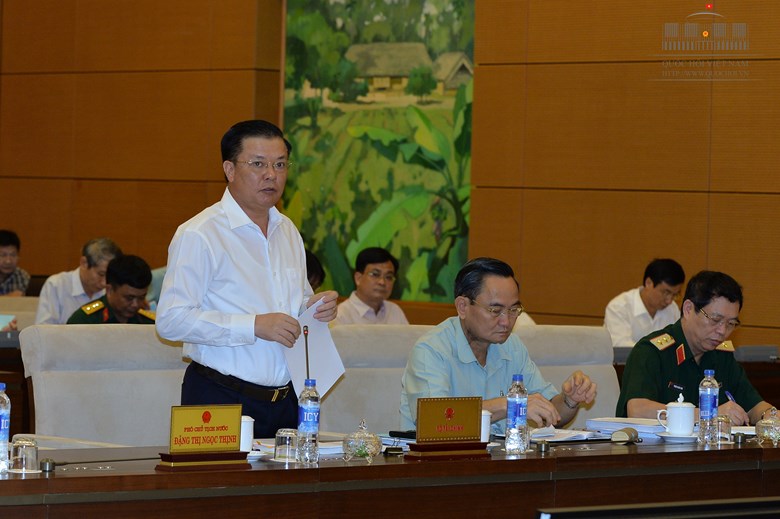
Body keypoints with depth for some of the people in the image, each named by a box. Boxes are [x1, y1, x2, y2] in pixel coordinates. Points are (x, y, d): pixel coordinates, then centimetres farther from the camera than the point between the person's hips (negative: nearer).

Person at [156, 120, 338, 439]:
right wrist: (255, 326, -22)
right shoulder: (198, 235, -10)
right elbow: (171, 319, -19)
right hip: (221, 400, -7)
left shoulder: (288, 232, 16)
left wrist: (316, 308, 4)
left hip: (285, 400, 7)